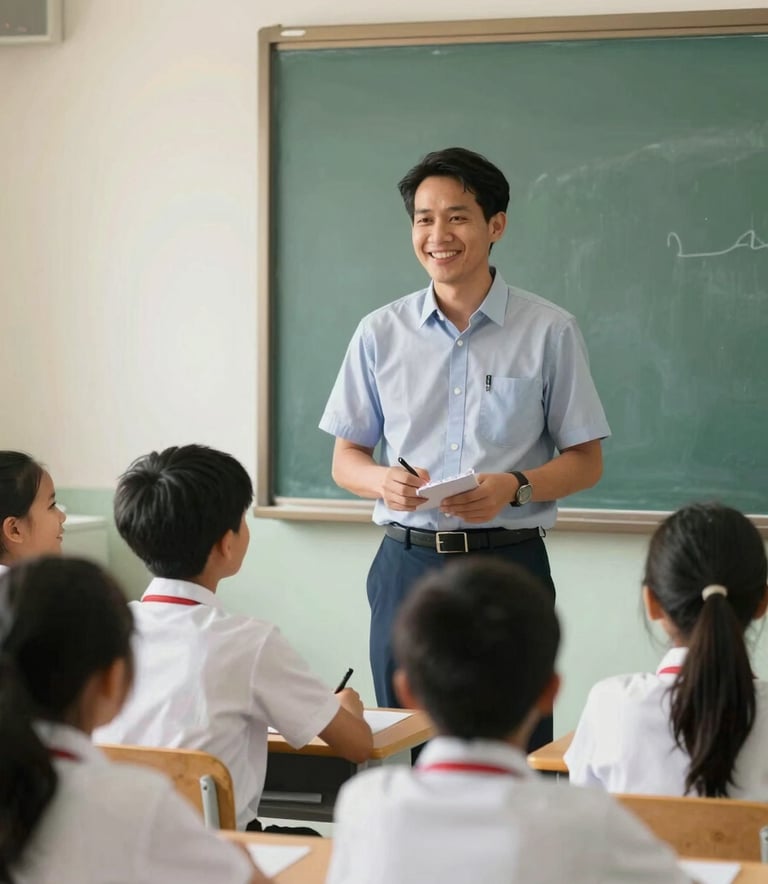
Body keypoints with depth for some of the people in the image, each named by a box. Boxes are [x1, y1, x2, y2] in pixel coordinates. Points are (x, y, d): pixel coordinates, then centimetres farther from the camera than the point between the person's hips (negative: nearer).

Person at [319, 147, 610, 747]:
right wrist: (384, 481, -12)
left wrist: (513, 487, -16)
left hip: (510, 563, -2)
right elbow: (345, 460, 11)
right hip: (408, 562, 2)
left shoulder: (550, 332, 0)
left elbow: (586, 462, 3)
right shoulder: (380, 333, 7)